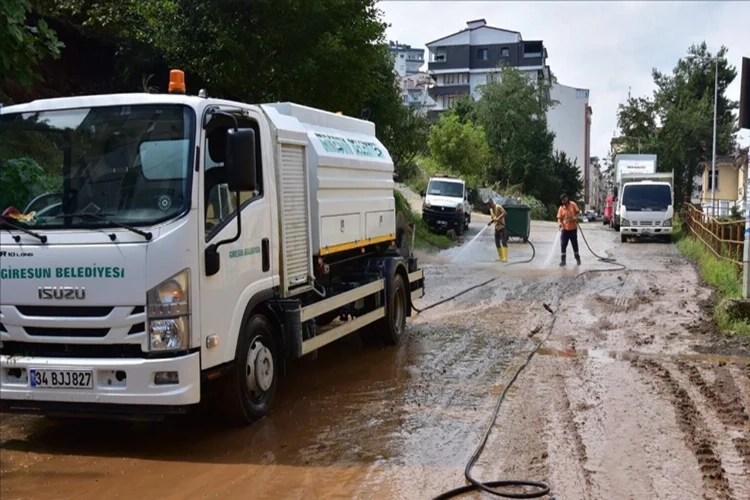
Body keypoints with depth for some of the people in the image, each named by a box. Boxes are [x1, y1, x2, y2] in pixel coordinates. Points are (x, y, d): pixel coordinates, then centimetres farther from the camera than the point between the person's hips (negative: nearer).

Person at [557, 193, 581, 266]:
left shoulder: (573, 204, -1)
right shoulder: (561, 208, 1)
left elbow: (578, 212, 1)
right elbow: (559, 218, -3)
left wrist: (575, 217, -19)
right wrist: (560, 223, -23)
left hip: (573, 228, -1)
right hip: (565, 229, 1)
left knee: (575, 244, 10)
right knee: (563, 245, -3)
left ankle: (578, 259, 27)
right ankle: (563, 260, 3)